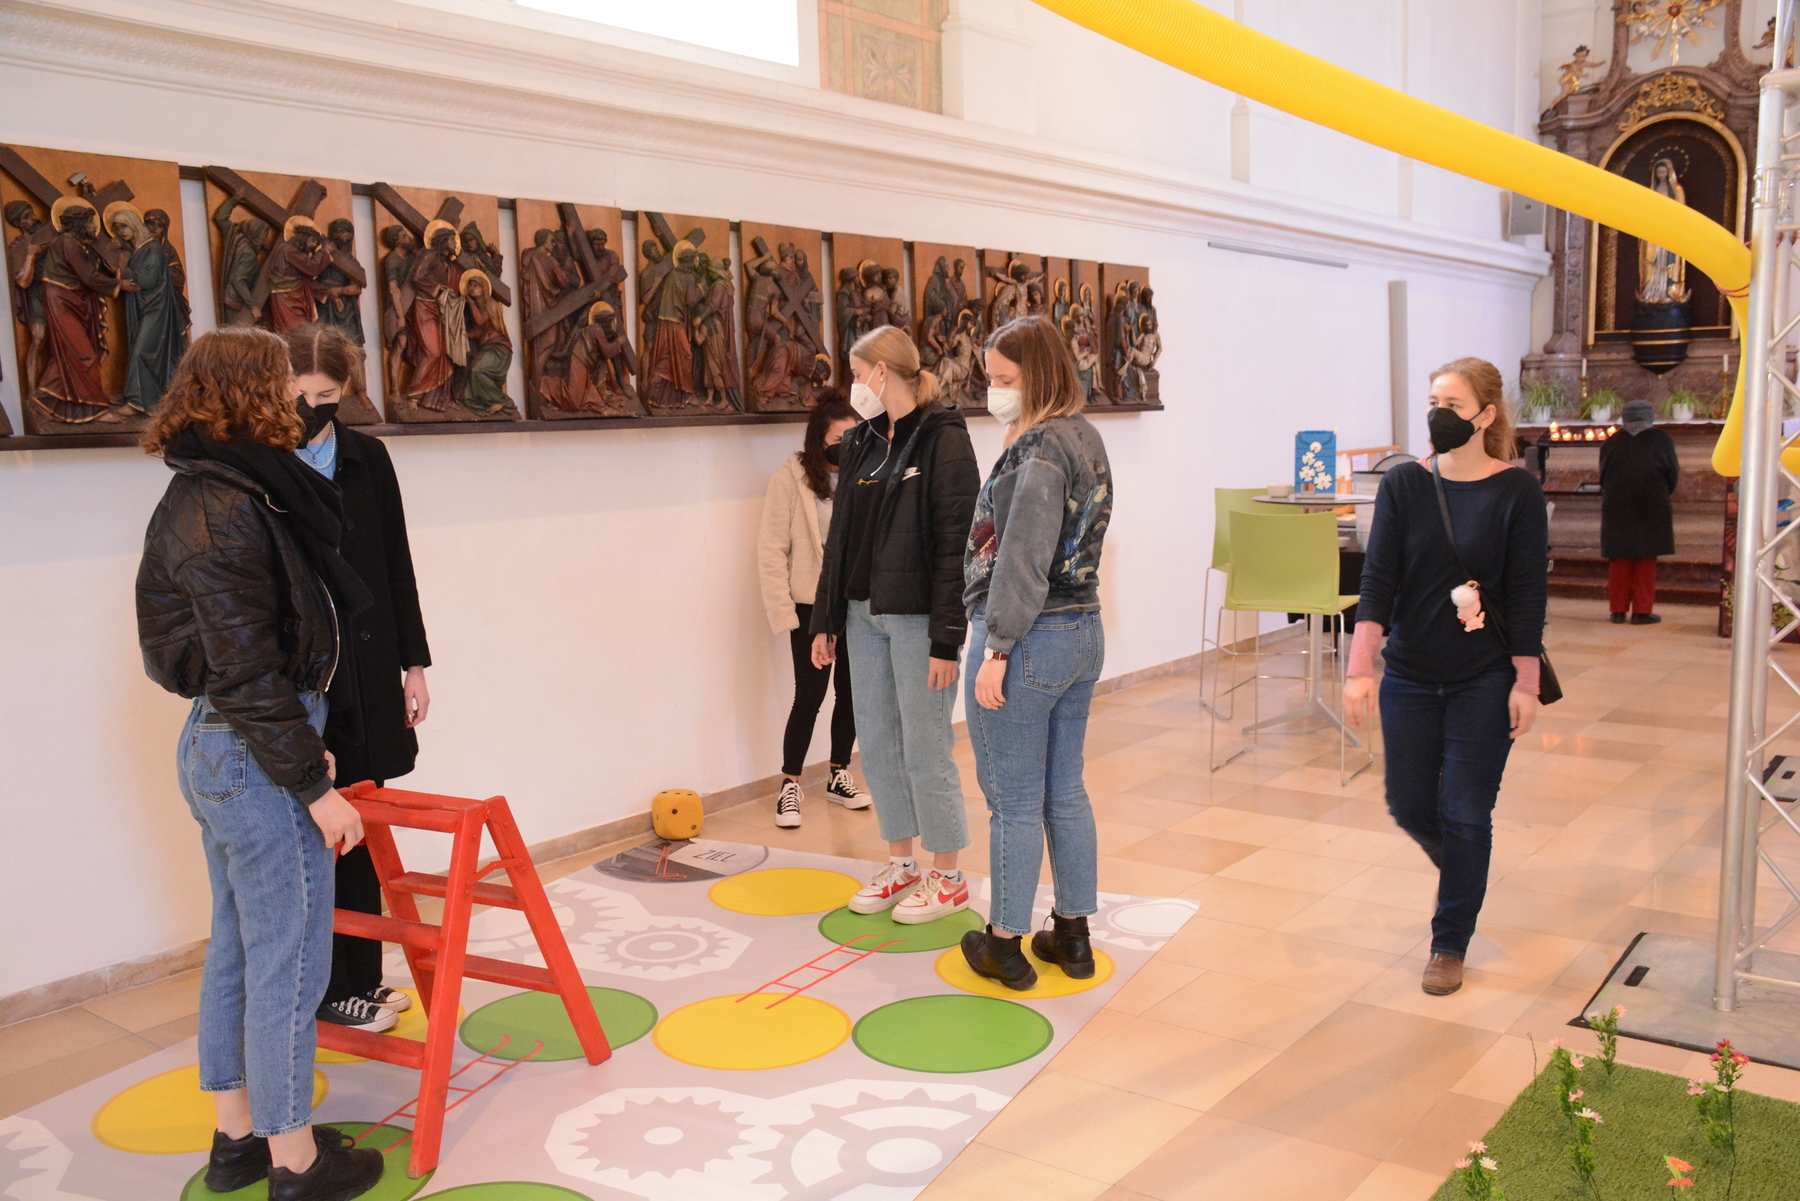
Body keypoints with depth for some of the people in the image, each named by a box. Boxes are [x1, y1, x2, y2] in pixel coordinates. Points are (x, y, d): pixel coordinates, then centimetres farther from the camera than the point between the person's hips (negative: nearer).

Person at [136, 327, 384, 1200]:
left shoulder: (204, 498, 10)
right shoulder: (224, 510, -20)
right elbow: (247, 669, -22)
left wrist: (299, 743, 17)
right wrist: (314, 785, -18)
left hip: (218, 749, 10)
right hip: (257, 763, -10)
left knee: (236, 952, 20)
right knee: (289, 964, 3)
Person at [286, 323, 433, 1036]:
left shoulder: (365, 457, 6)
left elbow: (396, 564, 10)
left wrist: (413, 661, 9)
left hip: (366, 671, 4)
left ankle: (361, 978, 24)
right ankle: (333, 990, 14)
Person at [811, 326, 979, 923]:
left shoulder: (944, 440, -10)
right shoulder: (861, 444, 12)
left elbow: (956, 545, -15)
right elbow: (841, 537, 14)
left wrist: (947, 639, -18)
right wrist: (825, 620, 11)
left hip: (917, 620, -7)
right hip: (865, 616, 7)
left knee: (925, 751, 0)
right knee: (877, 746, 12)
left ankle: (948, 878, 16)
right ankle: (900, 862, 28)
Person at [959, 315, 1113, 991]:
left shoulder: (1041, 448, -17)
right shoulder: (1085, 438, 12)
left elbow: (1024, 559, -21)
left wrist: (996, 650, -19)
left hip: (1030, 639, -9)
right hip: (1083, 632, 9)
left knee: (1014, 801, 3)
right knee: (1065, 794, 16)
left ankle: (1005, 945, 16)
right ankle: (1072, 935, 27)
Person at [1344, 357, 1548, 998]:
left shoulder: (1517, 491, -7)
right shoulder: (1403, 484, -2)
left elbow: (1528, 593, -6)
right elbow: (1378, 579, -8)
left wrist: (1525, 684, -10)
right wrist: (1360, 668, -18)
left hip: (1485, 681, -3)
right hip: (1410, 677, 3)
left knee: (1463, 814, 1)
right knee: (1409, 805, 10)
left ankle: (1450, 944, 20)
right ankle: (1463, 870, 43)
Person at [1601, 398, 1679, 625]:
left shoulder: (1611, 442, 2)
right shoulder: (1661, 440, -4)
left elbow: (1603, 477, 6)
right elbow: (1673, 475, 2)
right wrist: (1663, 497, 19)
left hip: (1616, 507, 2)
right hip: (1651, 509, -2)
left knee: (1620, 561, 8)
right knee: (1645, 561, 4)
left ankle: (1618, 610, 9)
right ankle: (1641, 611, 4)